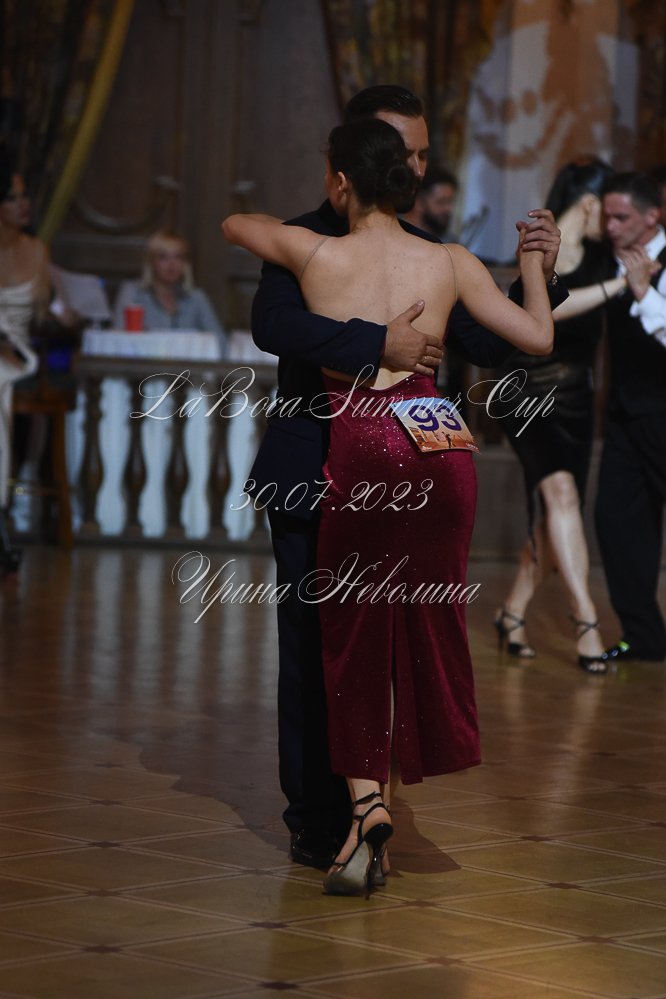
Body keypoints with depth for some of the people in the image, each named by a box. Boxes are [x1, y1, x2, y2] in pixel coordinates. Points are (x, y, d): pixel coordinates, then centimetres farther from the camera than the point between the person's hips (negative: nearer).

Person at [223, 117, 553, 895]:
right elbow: (539, 337, 10)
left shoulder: (313, 254, 1)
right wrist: (533, 266, 27)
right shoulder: (449, 263, 5)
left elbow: (233, 223, 21)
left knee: (353, 634, 6)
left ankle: (366, 800, -8)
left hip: (359, 447, -2)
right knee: (427, 619, 14)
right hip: (436, 444, 2)